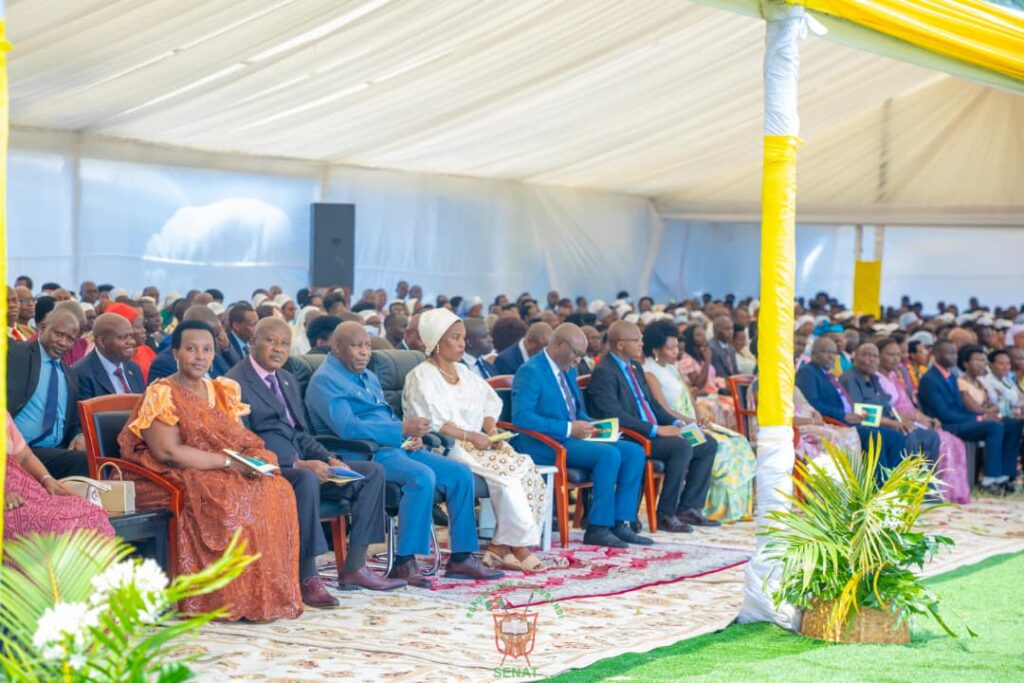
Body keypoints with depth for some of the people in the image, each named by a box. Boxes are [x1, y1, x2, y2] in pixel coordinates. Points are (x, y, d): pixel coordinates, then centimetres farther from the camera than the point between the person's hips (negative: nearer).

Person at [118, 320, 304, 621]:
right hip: (172, 480, -6)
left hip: (219, 473, 6)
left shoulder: (221, 391, 16)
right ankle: (238, 599, -23)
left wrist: (251, 460, -12)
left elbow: (240, 440, 13)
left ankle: (271, 593, -17)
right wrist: (227, 463, -20)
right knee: (233, 500, -32)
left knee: (276, 491, -19)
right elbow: (168, 452, -17)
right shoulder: (161, 395, -6)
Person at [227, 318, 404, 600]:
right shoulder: (235, 384, -8)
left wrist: (329, 459, 2)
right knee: (306, 480, -40)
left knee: (372, 472, -1)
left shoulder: (288, 380, 21)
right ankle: (307, 578, -33)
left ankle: (353, 568, -5)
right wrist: (297, 464, -23)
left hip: (299, 465, 9)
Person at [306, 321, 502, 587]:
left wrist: (412, 436, 2)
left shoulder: (369, 378, 23)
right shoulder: (325, 380, -7)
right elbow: (348, 428, -21)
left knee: (461, 474, -4)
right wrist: (403, 429, -23)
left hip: (395, 447, 9)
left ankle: (461, 558, -2)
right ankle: (404, 562, -28)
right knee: (422, 476, -33)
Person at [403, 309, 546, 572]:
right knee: (507, 472, -27)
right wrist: (471, 437, -19)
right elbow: (432, 422, -15)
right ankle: (520, 547, -17)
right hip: (444, 450, -7)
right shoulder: (421, 377, -4)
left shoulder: (463, 372, 20)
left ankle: (500, 548, -18)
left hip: (476, 444, 7)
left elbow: (489, 405, 20)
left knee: (527, 469, -17)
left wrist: (491, 431, -1)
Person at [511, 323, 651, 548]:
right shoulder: (531, 371, -12)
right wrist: (568, 429, -24)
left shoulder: (568, 370, 17)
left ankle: (621, 523, -8)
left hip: (571, 438, 10)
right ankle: (598, 528, -22)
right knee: (609, 454, -28)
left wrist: (591, 425, 4)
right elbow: (521, 417, -23)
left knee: (635, 452, -4)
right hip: (544, 445, -10)